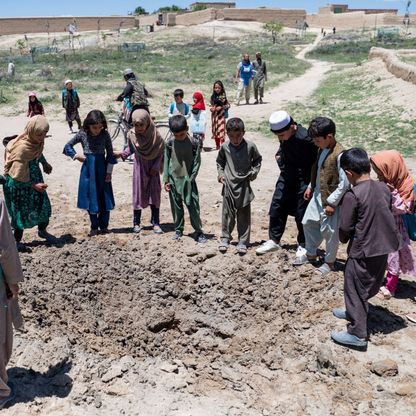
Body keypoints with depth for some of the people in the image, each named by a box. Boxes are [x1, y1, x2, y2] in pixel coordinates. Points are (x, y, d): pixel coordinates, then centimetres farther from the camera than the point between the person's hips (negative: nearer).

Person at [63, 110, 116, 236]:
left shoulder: (105, 135, -5)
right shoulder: (82, 135, -4)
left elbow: (110, 154, 1)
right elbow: (67, 146, 8)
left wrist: (109, 171, -2)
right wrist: (75, 156, -7)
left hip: (102, 169, 0)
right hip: (88, 170, 0)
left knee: (104, 197, 4)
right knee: (91, 198, 5)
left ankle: (104, 225, 19)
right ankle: (94, 227, 18)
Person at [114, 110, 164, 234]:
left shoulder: (155, 135, -16)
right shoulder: (132, 135, -11)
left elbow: (161, 151, -8)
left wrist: (156, 167, -13)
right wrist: (122, 154, -8)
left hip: (152, 169, -1)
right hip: (139, 167, 1)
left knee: (155, 195, 2)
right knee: (138, 194, 7)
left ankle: (156, 223, 11)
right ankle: (136, 223, 17)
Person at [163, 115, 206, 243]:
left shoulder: (194, 143, -6)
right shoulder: (170, 143, 0)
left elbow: (197, 162, -3)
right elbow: (166, 161, 5)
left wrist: (191, 178, -9)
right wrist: (166, 180, 2)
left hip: (188, 180, -2)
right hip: (174, 180, 2)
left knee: (193, 207, -2)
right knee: (176, 207, 11)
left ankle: (199, 231, 8)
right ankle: (178, 230, 24)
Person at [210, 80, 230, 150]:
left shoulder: (223, 96, -6)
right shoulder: (213, 96, 7)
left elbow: (228, 105, -5)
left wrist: (221, 107, -17)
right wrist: (211, 108, -6)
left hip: (221, 115, -5)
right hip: (214, 115, 5)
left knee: (221, 130, -10)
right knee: (215, 130, 9)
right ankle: (217, 145, 20)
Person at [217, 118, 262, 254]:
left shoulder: (250, 146, -8)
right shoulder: (224, 147, -3)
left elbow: (257, 159, 10)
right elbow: (219, 161, 16)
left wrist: (254, 172, -3)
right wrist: (220, 173, 3)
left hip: (244, 185, -1)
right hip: (228, 185, 1)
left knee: (244, 215, 6)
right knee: (227, 214, 9)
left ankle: (243, 242, 15)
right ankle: (225, 238, 24)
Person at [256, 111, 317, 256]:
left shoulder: (305, 138, -27)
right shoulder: (284, 134, -5)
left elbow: (316, 161, -20)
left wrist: (311, 185, -16)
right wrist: (279, 155, 3)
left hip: (302, 181, -7)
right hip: (286, 177, 7)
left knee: (301, 213, 4)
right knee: (276, 207, 10)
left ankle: (303, 246, 22)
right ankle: (274, 240, 25)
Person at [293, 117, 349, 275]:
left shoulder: (339, 155, -24)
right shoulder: (323, 149, 2)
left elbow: (344, 183, -23)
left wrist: (332, 202, -20)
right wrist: (311, 187, 16)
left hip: (330, 200, -9)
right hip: (317, 196, 9)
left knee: (329, 232, 4)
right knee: (308, 223, 19)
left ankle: (329, 262, 23)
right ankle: (310, 254, 38)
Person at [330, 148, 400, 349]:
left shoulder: (352, 196, -20)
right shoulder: (383, 188, -1)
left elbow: (345, 227, -16)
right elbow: (388, 216, 9)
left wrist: (343, 239, 4)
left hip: (362, 251, -7)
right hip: (383, 247, 7)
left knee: (354, 289, 6)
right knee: (369, 285, 23)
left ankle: (357, 334, 11)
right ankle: (354, 312, 44)